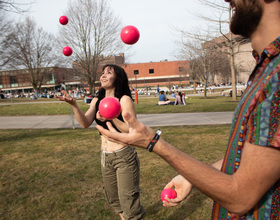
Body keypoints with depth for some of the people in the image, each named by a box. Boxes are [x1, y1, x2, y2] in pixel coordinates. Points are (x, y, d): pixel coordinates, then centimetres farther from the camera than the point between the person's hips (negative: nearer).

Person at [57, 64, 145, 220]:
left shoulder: (124, 99, -13)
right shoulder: (97, 101, 6)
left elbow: (132, 130, -19)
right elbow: (85, 123, -8)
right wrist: (74, 105, -23)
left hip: (124, 156, -7)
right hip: (105, 156, 7)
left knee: (128, 201, 2)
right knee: (113, 198, 24)